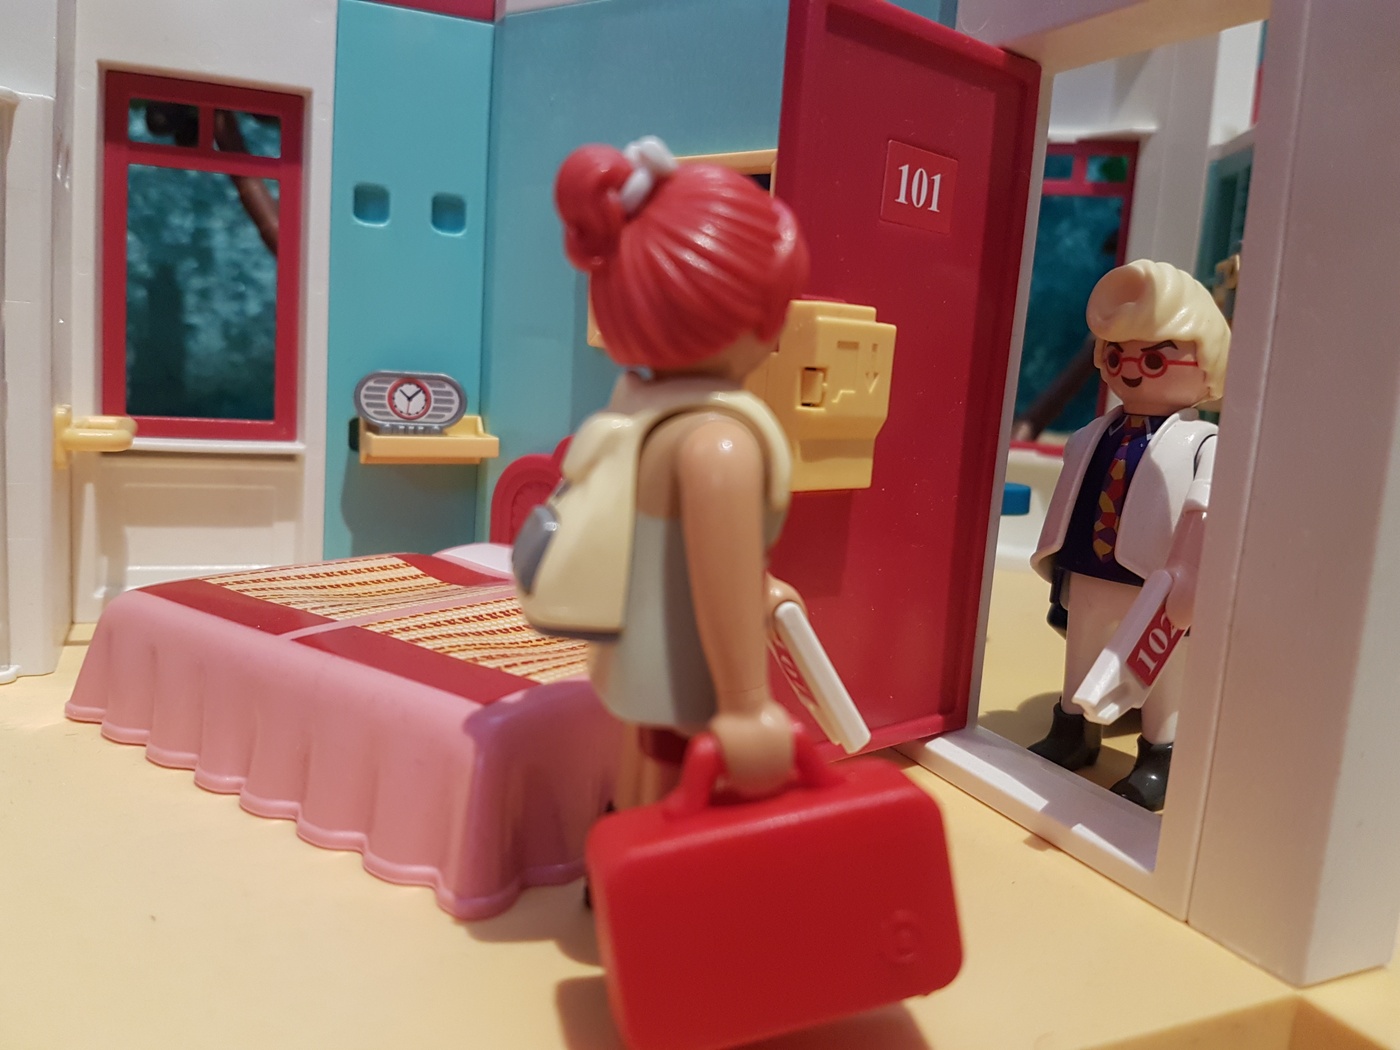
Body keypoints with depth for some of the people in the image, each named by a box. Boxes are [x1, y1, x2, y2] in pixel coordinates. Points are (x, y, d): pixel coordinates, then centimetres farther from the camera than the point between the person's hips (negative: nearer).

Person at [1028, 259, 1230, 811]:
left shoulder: (1200, 444, -12)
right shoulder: (1092, 438, 6)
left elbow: (1206, 517, -18)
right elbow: (1068, 504, 10)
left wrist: (1188, 587, -22)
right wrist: (1054, 561, 11)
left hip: (1158, 590, -5)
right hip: (1089, 578, 6)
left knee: (1163, 673, 12)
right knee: (1081, 658, 21)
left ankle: (1159, 758, 27)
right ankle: (1073, 731, 40)